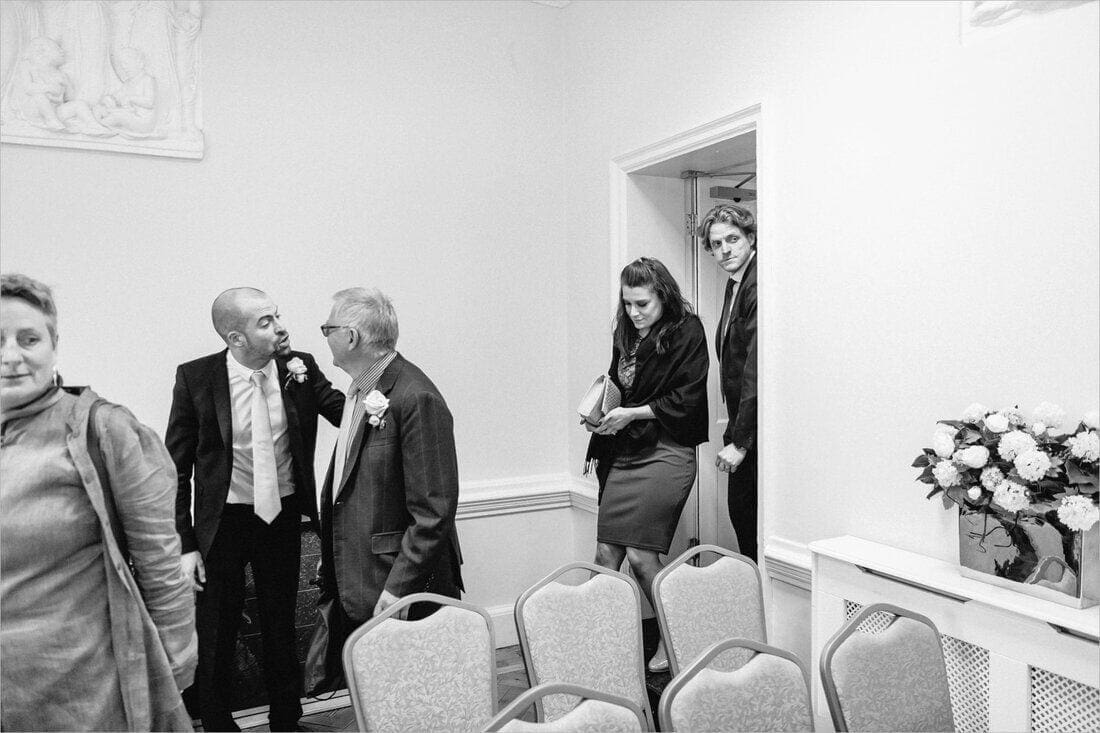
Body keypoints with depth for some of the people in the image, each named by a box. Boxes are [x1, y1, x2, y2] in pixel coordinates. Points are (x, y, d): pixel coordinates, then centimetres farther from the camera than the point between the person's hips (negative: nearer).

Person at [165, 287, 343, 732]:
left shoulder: (301, 368, -9)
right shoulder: (195, 378, -13)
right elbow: (177, 466, -7)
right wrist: (185, 544, -9)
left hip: (282, 517, 2)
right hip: (222, 523, -2)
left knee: (281, 628, 18)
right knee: (216, 637, 13)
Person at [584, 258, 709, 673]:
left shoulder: (686, 332, -5)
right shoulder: (625, 334, 14)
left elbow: (687, 398, -11)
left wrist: (634, 414, -15)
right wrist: (601, 413, 7)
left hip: (665, 452, -6)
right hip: (622, 452, 6)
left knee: (640, 554, -8)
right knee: (606, 553, 3)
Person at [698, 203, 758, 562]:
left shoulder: (759, 286, -17)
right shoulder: (735, 284, 14)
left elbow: (757, 367, -22)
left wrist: (740, 441, -20)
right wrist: (733, 430, 11)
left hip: (758, 429, -9)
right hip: (742, 427, 9)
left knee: (761, 522, 1)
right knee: (740, 512, 15)